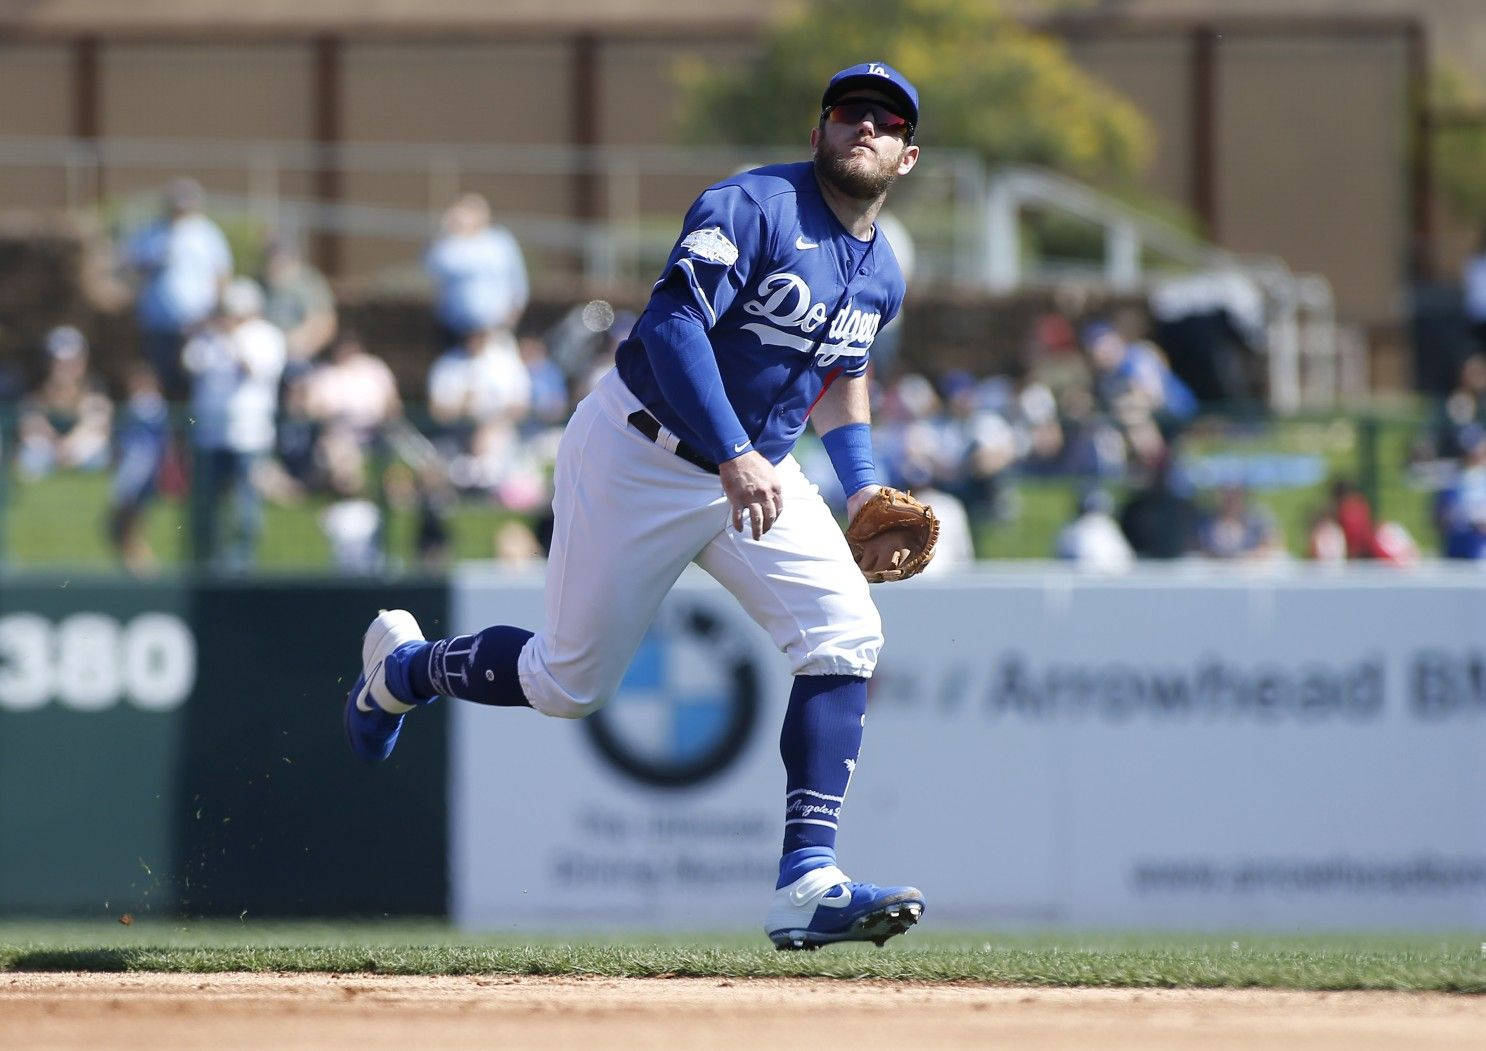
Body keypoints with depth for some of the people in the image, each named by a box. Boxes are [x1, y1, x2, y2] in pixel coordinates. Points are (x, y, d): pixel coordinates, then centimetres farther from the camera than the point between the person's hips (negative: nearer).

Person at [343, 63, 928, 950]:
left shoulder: (882, 275, 6)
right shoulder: (751, 209, -19)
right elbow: (673, 323, -31)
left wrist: (865, 493, 10)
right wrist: (734, 457, -41)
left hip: (761, 470, 7)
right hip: (640, 458, -6)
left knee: (845, 635, -17)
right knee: (569, 684, 3)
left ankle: (806, 885, -22)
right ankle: (403, 667, 35)